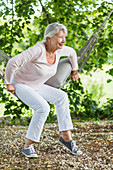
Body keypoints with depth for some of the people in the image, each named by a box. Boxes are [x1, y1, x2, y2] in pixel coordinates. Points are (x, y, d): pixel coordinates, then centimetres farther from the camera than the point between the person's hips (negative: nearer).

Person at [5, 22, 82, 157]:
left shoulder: (59, 50, -9)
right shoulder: (38, 50, -31)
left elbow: (71, 52, 16)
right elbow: (13, 62, -32)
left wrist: (75, 70, 20)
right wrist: (8, 83, -22)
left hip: (36, 86, 7)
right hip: (20, 84, -7)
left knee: (61, 97, -13)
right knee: (43, 107, -28)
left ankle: (66, 136, -8)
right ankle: (28, 146, -17)